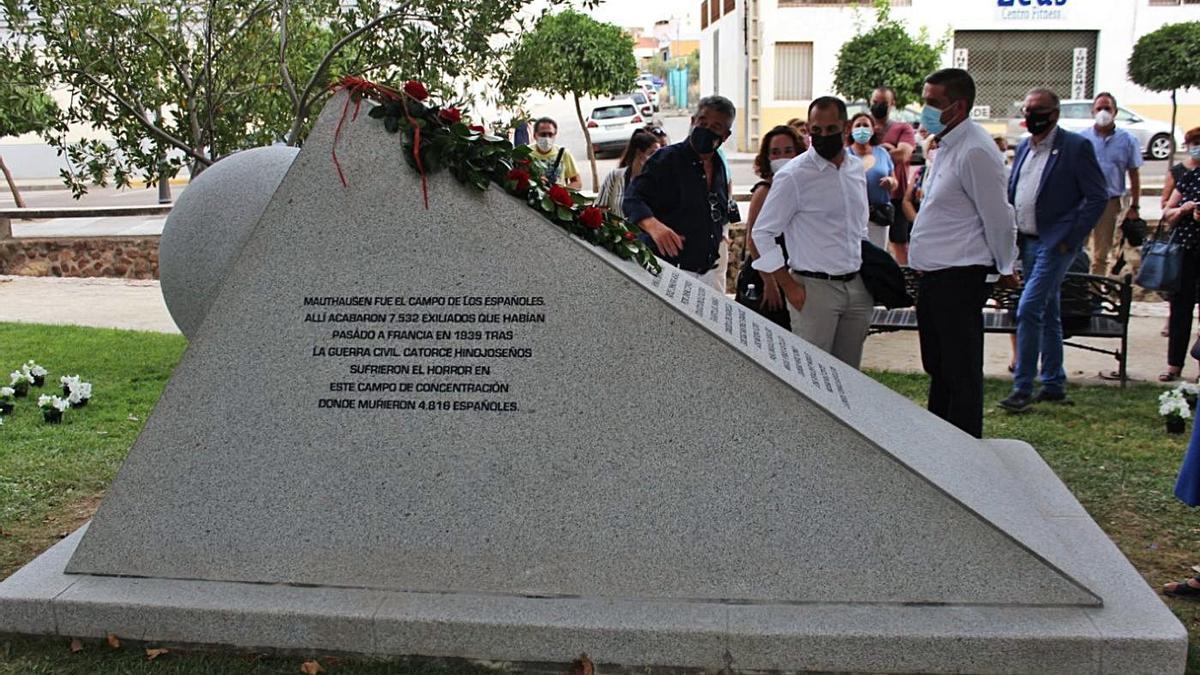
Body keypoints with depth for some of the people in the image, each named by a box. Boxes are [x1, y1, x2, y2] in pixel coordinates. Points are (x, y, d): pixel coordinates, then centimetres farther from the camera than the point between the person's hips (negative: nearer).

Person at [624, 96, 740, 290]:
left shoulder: (720, 167, 15)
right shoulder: (666, 159, -6)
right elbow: (632, 200, -16)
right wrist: (653, 226, -33)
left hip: (709, 272, 7)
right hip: (670, 272, -7)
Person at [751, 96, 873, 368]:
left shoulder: (857, 168, 9)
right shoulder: (793, 175, -10)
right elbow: (762, 233, -8)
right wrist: (790, 286, -10)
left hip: (856, 286, 6)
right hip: (815, 288, -6)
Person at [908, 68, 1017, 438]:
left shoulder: (975, 151, -19)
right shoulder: (947, 145, 13)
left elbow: (998, 217, -16)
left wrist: (1005, 268, -4)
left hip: (959, 278, -10)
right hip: (934, 275, 10)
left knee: (962, 375, -1)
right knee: (938, 367, 19)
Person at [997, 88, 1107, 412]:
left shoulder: (1076, 147, -9)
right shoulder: (1023, 148, 12)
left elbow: (1098, 196, -10)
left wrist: (1071, 238, -13)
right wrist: (1013, 235, 8)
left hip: (1055, 243, -7)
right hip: (1028, 243, 7)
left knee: (1029, 310, -15)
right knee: (1048, 315, 15)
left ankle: (1022, 388, -9)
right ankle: (1054, 384, 24)